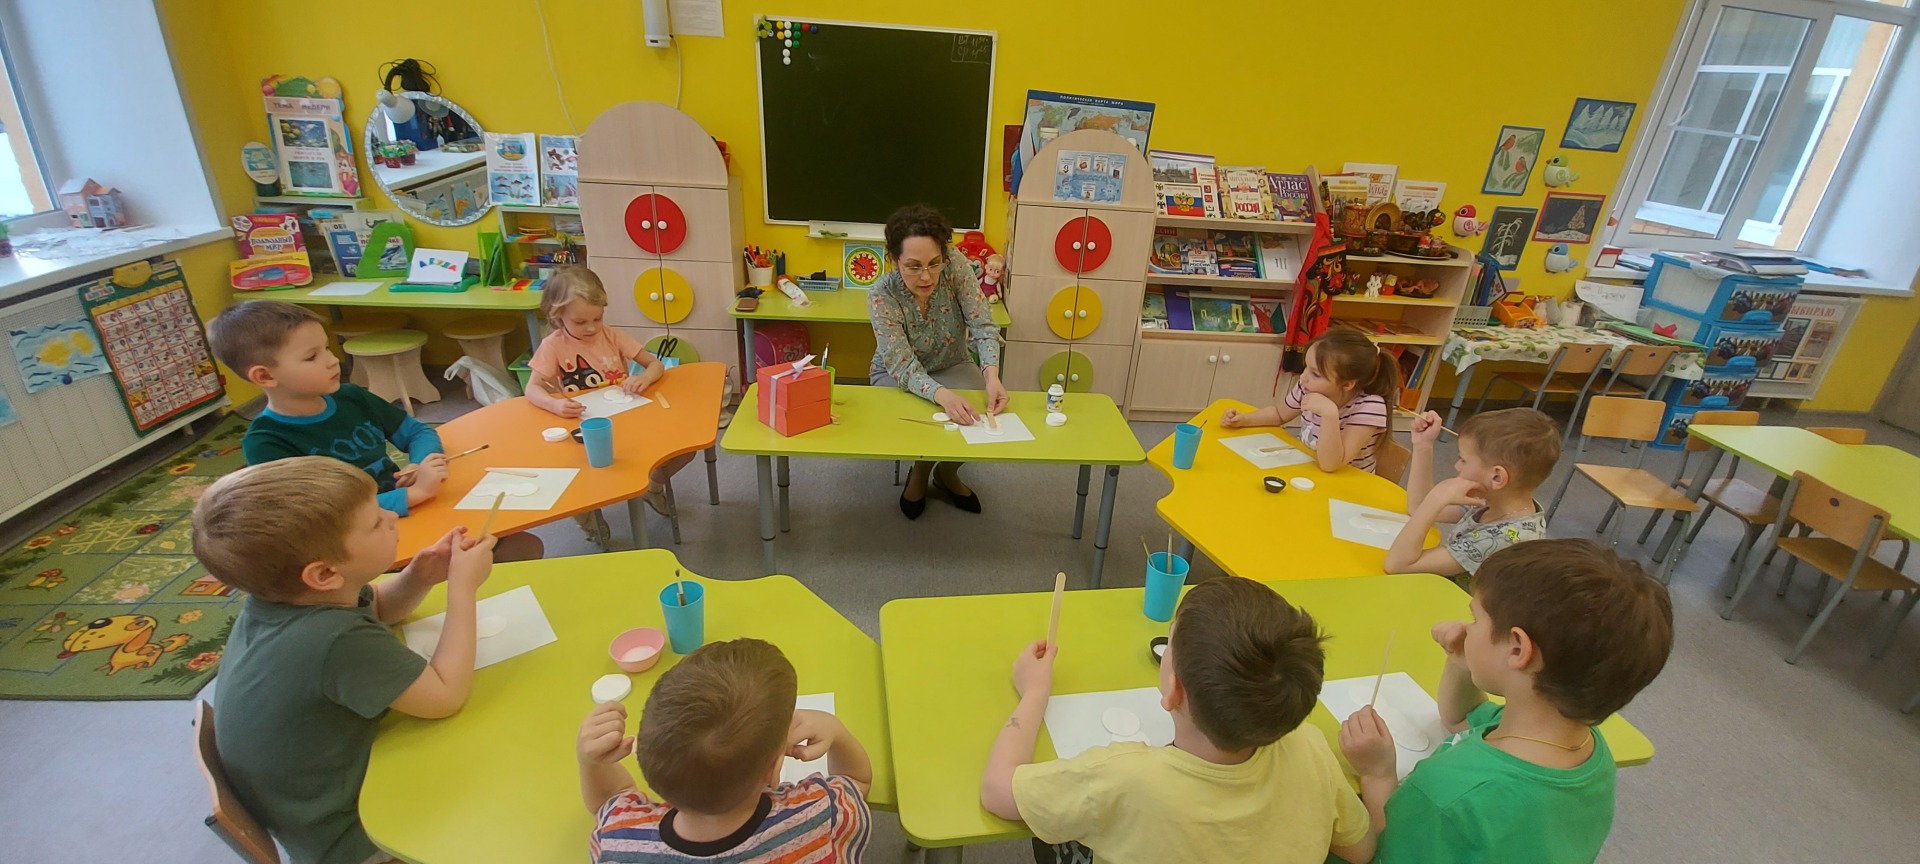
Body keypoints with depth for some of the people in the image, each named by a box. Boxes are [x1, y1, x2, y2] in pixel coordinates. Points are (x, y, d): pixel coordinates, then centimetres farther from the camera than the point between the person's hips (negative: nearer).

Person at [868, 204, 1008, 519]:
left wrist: (992, 375, -43)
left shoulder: (955, 264, -24)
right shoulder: (881, 295, -28)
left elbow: (982, 325, -24)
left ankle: (947, 473, 10)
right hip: (897, 376, -2)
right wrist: (942, 395, -52)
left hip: (951, 366, 3)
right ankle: (920, 472, 7)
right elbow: (902, 366, -32)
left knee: (982, 416, -22)